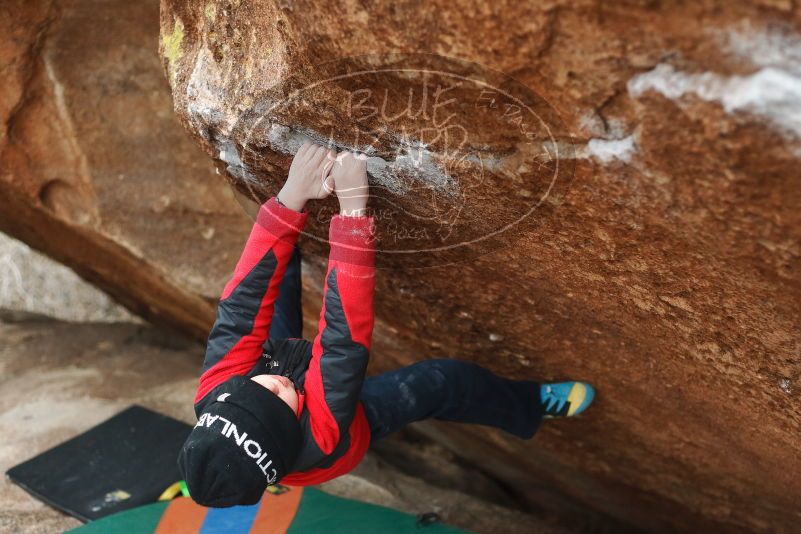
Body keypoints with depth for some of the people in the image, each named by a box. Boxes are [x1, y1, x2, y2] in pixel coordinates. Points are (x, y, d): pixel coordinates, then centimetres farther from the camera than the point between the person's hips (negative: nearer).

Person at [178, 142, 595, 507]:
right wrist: (353, 208, -58)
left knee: (273, 271, -10)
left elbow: (243, 307, -41)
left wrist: (291, 197, -50)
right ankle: (530, 408, 13)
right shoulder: (318, 436, -50)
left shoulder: (216, 397, -40)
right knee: (442, 381, -16)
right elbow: (345, 338, -54)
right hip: (352, 421, -3)